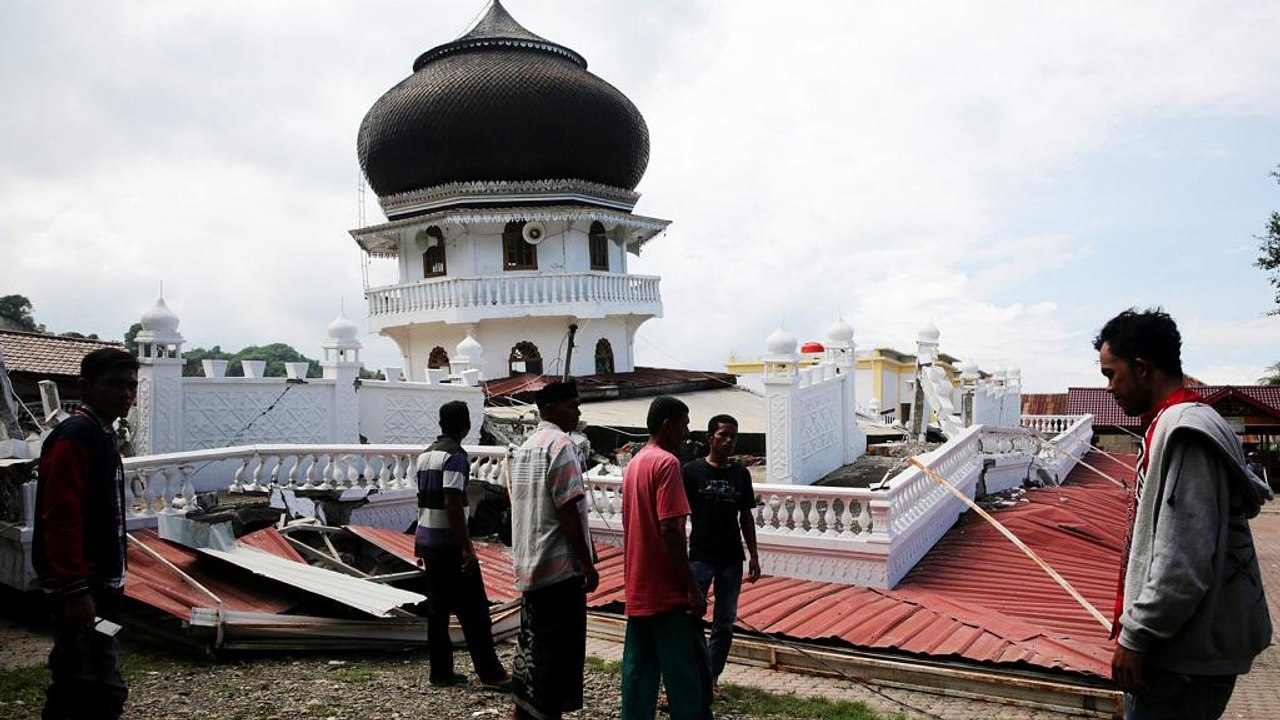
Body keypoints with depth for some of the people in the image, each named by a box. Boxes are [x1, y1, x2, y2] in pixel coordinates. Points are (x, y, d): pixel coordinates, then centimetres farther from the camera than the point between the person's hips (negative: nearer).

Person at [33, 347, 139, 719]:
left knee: (74, 680, 18)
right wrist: (75, 590, -25)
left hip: (99, 581, 10)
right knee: (102, 689, -9)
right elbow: (60, 519, -23)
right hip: (83, 586, -10)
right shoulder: (74, 436, -16)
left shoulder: (101, 434, 15)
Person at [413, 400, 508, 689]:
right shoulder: (455, 456, -15)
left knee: (437, 609, 12)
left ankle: (440, 673, 17)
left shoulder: (425, 455, 12)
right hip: (450, 544, -9)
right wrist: (467, 548, -22)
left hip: (427, 541, 9)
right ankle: (491, 674, 0)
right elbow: (453, 505, -22)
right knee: (474, 610, -3)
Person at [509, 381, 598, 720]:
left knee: (532, 646, 17)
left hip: (528, 565, 9)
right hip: (560, 565, -9)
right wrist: (587, 563, -13)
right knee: (560, 651, -1)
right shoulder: (560, 444, -13)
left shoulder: (525, 447, 14)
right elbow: (568, 510, -18)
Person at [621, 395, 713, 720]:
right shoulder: (667, 462, -14)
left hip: (637, 591, 9)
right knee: (688, 677, 0)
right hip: (668, 593, -9)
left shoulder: (634, 462, 13)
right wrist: (693, 588, -17)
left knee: (638, 671, 11)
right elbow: (670, 531, -21)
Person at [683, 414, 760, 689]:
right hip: (700, 556, -4)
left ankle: (711, 679, 23)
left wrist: (753, 555, 8)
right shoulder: (692, 470, -6)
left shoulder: (740, 474, 5)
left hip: (732, 559, 4)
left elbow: (746, 517, 11)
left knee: (724, 623, 11)